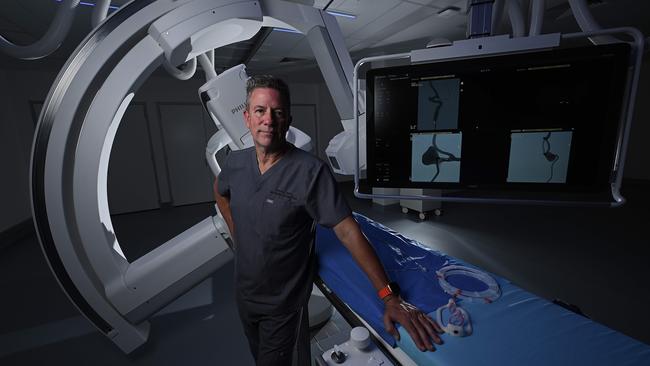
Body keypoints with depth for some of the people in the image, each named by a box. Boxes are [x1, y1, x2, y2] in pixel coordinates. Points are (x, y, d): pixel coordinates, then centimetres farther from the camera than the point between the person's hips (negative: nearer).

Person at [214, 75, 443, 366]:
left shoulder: (311, 171, -26)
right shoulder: (235, 162, -7)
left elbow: (348, 232, -27)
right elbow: (219, 191, 16)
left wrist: (390, 297, -28)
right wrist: (235, 232, 7)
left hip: (284, 305, -6)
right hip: (243, 294, 6)